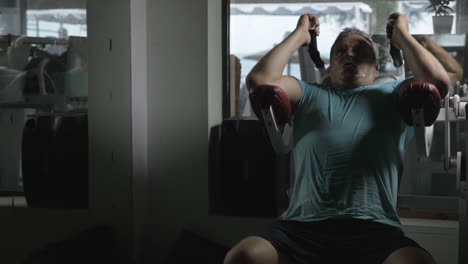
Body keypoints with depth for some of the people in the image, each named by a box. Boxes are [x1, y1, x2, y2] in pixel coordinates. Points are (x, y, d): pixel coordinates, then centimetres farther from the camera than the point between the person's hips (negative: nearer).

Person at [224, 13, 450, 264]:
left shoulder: (392, 94, 26)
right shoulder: (310, 95, 30)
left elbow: (438, 81, 6)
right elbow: (259, 80, 13)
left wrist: (402, 35, 21)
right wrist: (299, 35, 26)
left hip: (372, 228, -1)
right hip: (303, 225, 2)